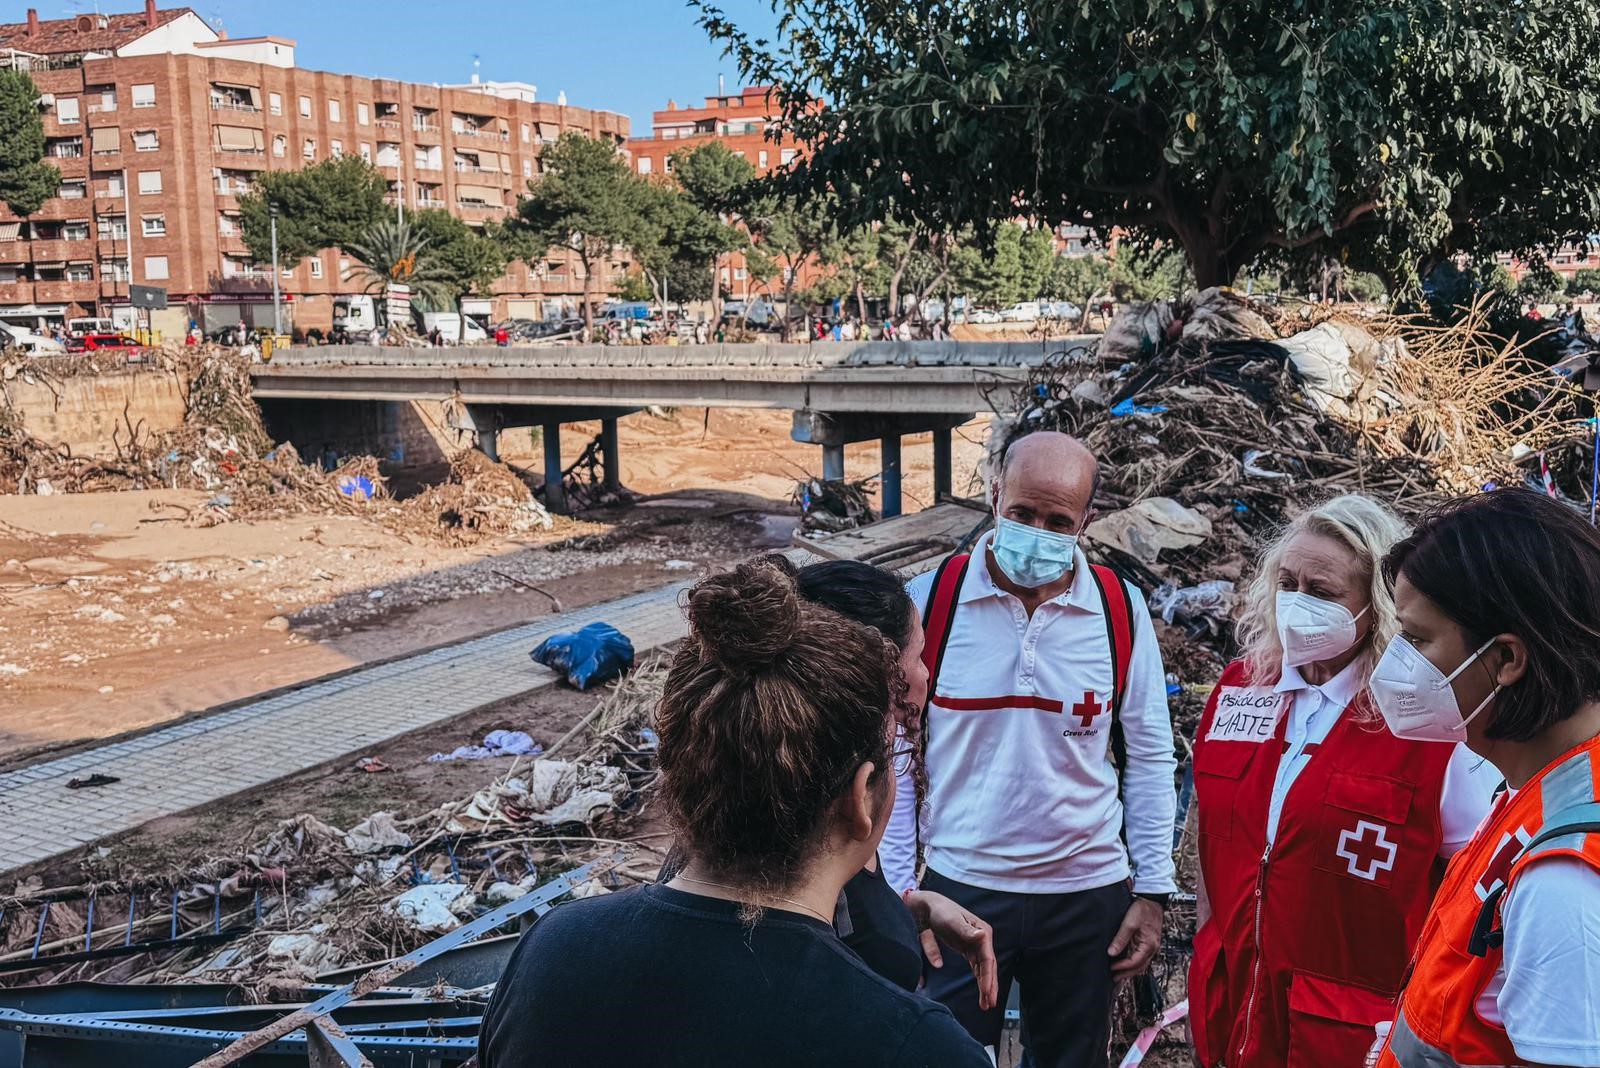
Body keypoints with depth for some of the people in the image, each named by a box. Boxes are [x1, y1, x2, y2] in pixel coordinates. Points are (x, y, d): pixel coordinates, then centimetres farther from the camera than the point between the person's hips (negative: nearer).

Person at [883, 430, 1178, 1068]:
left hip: (1086, 894, 2)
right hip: (959, 889, -1)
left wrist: (1153, 889, 2)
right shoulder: (931, 601, -8)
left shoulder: (1121, 611, -4)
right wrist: (895, 891, -3)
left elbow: (1149, 758, 4)